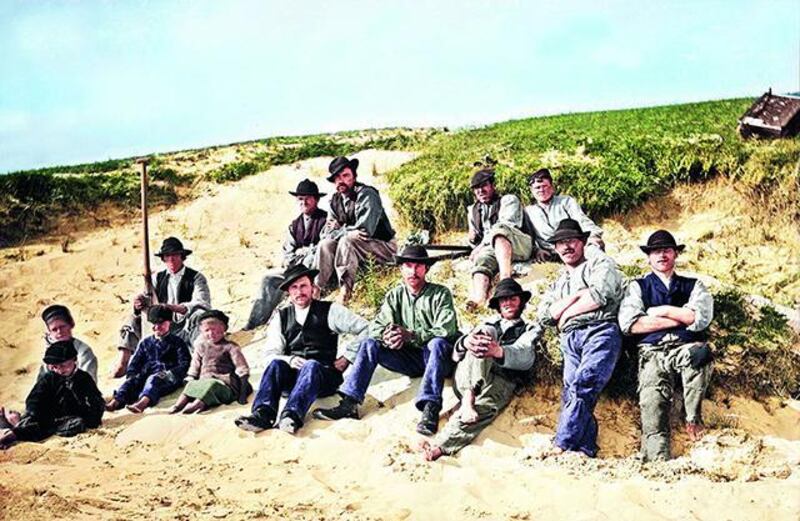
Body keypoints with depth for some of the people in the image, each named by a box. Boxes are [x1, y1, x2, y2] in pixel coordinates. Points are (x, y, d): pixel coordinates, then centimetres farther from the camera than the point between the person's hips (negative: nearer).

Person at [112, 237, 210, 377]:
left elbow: (203, 304, -17)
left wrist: (173, 307, -32)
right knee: (133, 319, -11)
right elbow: (146, 300, 2)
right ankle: (122, 363, -19)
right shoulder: (158, 278, 13)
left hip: (186, 329, -5)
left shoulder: (196, 278, -1)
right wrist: (138, 304, -25)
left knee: (200, 316, -34)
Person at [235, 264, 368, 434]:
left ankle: (292, 416, -56)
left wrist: (347, 357, -3)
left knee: (311, 365, -35)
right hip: (291, 377, 3)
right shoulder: (281, 317, 15)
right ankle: (263, 414, -48)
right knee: (276, 364, -28)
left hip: (323, 377, -2)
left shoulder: (330, 311, 6)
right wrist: (289, 360, -14)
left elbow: (365, 329, 2)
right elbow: (271, 355, 7)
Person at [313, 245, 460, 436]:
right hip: (409, 358, 5)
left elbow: (446, 331, -20)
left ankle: (430, 409, -48)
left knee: (437, 343, -36)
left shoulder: (440, 294, -7)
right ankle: (349, 403, -23)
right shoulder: (395, 295, 6)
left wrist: (410, 335, -32)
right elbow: (376, 326, -2)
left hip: (439, 357, -4)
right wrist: (387, 336, -27)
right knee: (370, 343, -13)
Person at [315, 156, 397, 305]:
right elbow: (327, 232, 1)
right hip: (354, 247, 7)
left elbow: (364, 230, -29)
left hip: (383, 247, -7)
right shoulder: (336, 200, 4)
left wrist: (340, 231, -14)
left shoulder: (367, 195, -18)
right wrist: (348, 231, -18)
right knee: (325, 244, -15)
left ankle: (345, 292, -35)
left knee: (347, 241, -31)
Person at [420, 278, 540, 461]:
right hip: (467, 379, 2)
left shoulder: (530, 330, 22)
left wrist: (500, 351, -27)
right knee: (485, 333, -24)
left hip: (500, 384, -2)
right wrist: (465, 343, -14)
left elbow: (525, 358, -3)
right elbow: (456, 355, 13)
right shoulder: (488, 325, 30)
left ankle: (439, 447, -55)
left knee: (486, 407, -37)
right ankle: (468, 400, -39)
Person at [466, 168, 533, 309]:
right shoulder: (473, 211, 30)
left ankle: (505, 279, -54)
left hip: (520, 245, -4)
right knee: (481, 260, -33)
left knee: (498, 229, -37)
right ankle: (478, 299, -62)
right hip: (491, 249, 4)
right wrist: (473, 240, 10)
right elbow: (474, 239, 36)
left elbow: (503, 226, -3)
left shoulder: (508, 200, 14)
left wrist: (480, 248, -8)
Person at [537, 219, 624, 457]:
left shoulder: (600, 263, 16)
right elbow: (544, 314, 16)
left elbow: (600, 295, -5)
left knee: (583, 385, -25)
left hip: (600, 332, -5)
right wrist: (578, 295, 6)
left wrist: (565, 313, 5)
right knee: (571, 392, -16)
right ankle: (585, 452, -24)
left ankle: (561, 446, -32)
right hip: (570, 341, 5)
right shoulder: (558, 283, 32)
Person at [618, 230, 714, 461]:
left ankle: (693, 419, -23)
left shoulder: (693, 286, 23)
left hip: (688, 348, 0)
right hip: (653, 353, 0)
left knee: (699, 354, -37)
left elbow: (702, 318, 3)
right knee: (652, 408, -20)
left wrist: (662, 311, 4)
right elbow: (630, 324, 1)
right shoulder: (638, 287, 20)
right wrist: (682, 318, 2)